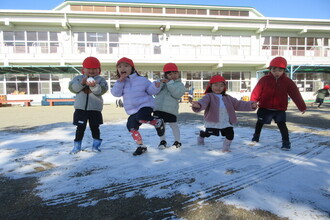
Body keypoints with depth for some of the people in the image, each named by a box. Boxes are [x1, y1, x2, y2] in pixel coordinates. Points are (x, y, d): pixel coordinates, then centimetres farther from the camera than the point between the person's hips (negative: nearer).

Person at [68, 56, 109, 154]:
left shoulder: (100, 79, 2)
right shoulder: (78, 78, 7)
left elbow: (102, 90, -15)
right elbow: (72, 87, -7)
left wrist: (93, 86, -32)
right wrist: (81, 83, -21)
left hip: (95, 109, 0)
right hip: (80, 108, 1)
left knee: (95, 127, 7)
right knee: (80, 128, 5)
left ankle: (96, 145, 20)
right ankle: (77, 146, 17)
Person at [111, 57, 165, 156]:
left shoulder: (142, 80, 0)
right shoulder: (120, 83, 10)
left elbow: (151, 90, 1)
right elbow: (115, 93, -3)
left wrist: (156, 86, -21)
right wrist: (120, 81, -13)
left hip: (145, 105, -5)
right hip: (132, 111, 5)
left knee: (141, 117, -33)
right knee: (131, 127, -6)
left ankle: (158, 123, -5)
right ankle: (141, 146, 12)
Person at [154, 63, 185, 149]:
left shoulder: (179, 84, 4)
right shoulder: (162, 82, 14)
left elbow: (177, 94, -16)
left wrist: (170, 83, -17)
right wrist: (160, 82, -12)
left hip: (170, 109, -3)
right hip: (158, 106, 4)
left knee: (173, 124, 0)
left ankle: (177, 141, 19)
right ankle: (162, 141, 26)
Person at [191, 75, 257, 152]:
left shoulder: (227, 98, 10)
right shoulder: (209, 96, -9)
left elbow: (238, 104, 9)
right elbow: (203, 102, -30)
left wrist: (251, 105, -4)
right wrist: (198, 105, -55)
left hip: (226, 122, 4)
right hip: (212, 122, -4)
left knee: (230, 134, -5)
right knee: (207, 133, 5)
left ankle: (226, 147, 21)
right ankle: (201, 137, 42)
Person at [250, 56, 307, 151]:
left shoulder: (287, 81, -4)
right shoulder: (264, 79, -7)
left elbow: (295, 94, -1)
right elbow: (256, 92, -9)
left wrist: (302, 106, 1)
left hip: (280, 109, -1)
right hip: (265, 108, 1)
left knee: (281, 124, -7)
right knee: (260, 122, 15)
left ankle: (286, 143, 4)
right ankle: (256, 137, 35)